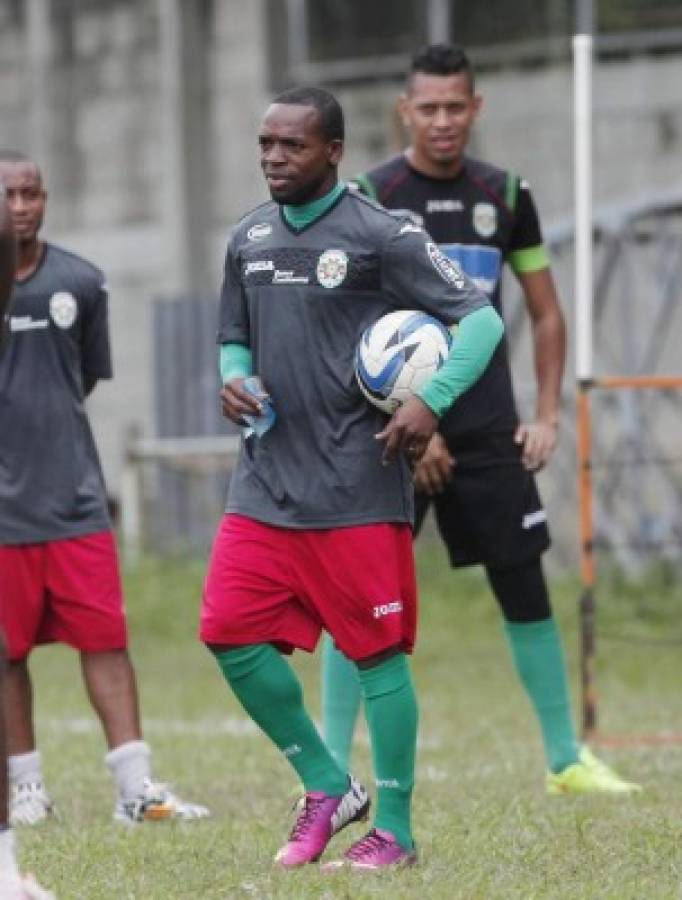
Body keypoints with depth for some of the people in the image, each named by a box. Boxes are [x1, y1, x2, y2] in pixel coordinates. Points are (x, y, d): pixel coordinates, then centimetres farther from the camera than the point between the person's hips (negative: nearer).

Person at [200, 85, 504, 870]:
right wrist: (234, 380, 0)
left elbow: (480, 318, -9)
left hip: (356, 492, -6)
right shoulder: (248, 239, 11)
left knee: (377, 653, -1)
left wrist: (431, 401, -21)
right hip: (264, 486, 6)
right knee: (231, 636, 0)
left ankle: (393, 829, 10)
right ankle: (326, 789, 16)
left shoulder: (379, 236, -8)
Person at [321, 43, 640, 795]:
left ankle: (566, 760, 13)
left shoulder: (505, 196, 7)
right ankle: (333, 768, -1)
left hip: (488, 430, 3)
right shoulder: (370, 198, -4)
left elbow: (546, 313, 15)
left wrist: (547, 414, 5)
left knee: (525, 589, 4)